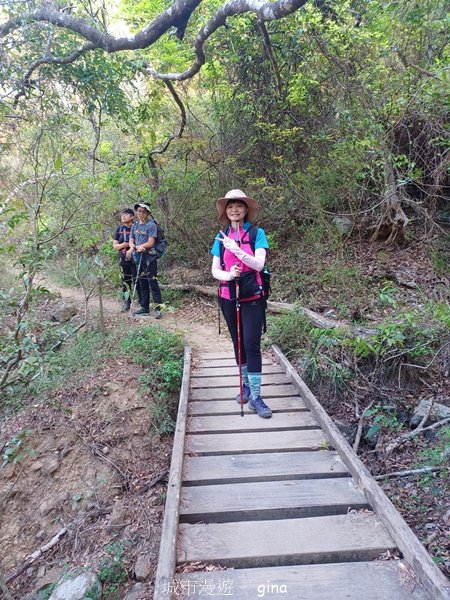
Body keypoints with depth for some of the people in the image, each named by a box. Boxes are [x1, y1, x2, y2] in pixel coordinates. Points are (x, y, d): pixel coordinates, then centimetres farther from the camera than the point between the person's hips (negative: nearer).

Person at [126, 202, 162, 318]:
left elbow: (151, 243, -14)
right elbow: (131, 241, 12)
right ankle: (144, 308, 20)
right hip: (138, 258, 7)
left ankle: (158, 308, -4)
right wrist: (133, 247, -10)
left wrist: (137, 247, -13)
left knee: (152, 283, -7)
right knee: (142, 284, 12)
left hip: (149, 258, -7)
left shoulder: (151, 225, -7)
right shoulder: (135, 226, 13)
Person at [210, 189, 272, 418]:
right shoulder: (221, 237, 5)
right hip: (228, 297, 4)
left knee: (252, 344, -9)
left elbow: (258, 264, -15)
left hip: (252, 297, -3)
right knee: (238, 343, 13)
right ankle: (245, 384, 29)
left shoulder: (257, 233, -4)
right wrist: (228, 275, -20)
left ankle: (256, 396, -2)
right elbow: (215, 270, 1)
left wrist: (236, 249, -26)